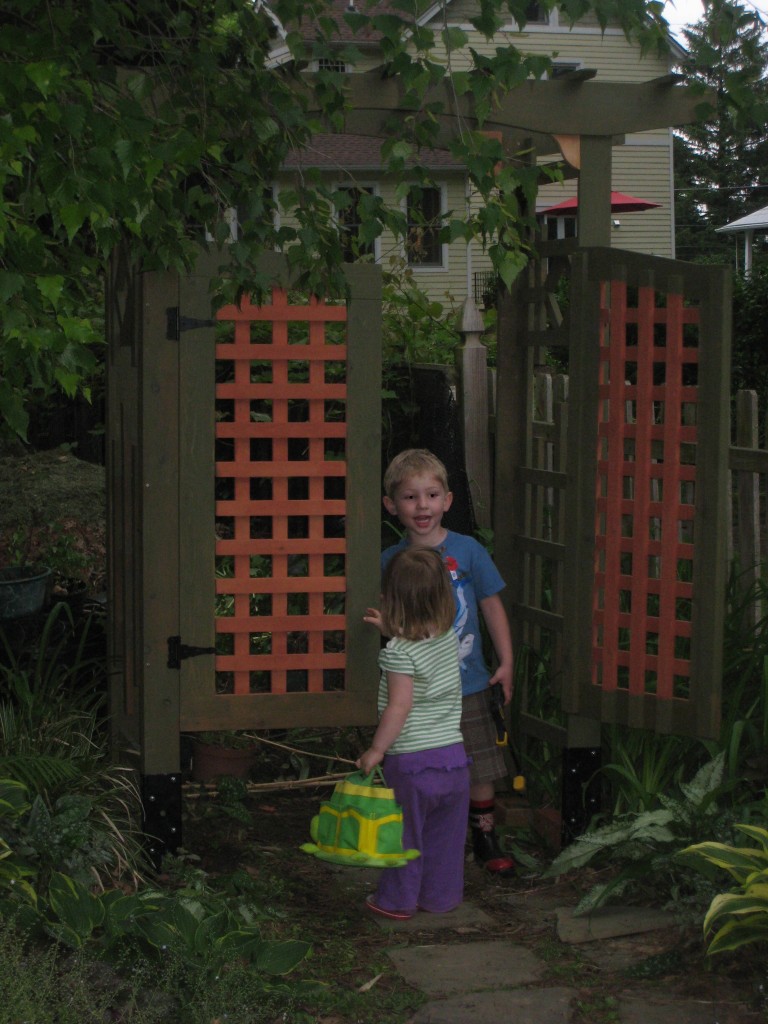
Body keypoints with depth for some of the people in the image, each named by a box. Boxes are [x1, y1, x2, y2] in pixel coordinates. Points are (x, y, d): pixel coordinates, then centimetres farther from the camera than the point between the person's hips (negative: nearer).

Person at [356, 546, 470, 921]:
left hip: (410, 760, -6)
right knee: (445, 834, 16)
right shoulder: (449, 638, 3)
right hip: (453, 756, 6)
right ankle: (441, 896, 26)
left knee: (405, 833, 9)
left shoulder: (398, 653, -18)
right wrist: (392, 630, 29)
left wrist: (376, 749, -14)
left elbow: (399, 706, -21)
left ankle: (398, 901, 20)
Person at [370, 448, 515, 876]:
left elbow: (492, 606, 3)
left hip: (467, 684, 0)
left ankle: (486, 839, 23)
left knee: (480, 768, 6)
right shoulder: (390, 561, -1)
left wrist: (506, 663, 1)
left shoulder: (467, 551, -4)